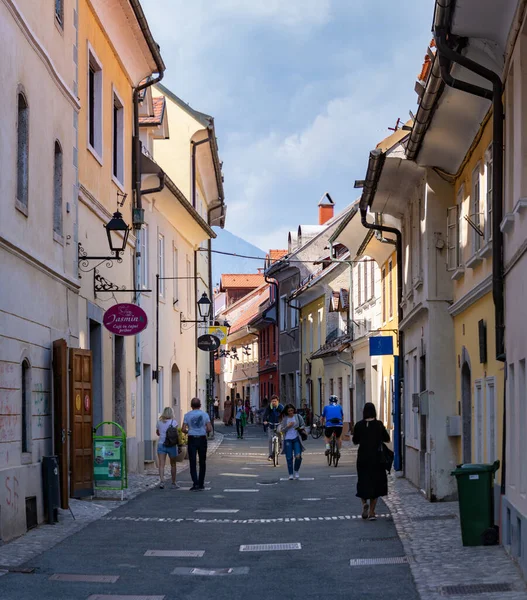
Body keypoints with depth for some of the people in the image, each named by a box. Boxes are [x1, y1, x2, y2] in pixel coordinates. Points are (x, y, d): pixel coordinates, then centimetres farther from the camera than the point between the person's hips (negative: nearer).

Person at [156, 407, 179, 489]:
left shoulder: (159, 422, 7)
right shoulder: (173, 422, -4)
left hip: (161, 444, 2)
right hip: (171, 445, -2)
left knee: (161, 464, -5)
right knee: (173, 464, 14)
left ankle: (162, 480, -25)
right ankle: (173, 483, 21)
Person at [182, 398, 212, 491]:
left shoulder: (187, 415, -3)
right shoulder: (205, 414, -1)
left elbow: (183, 429, -7)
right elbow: (209, 429, -6)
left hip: (192, 439, -1)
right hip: (202, 439, 1)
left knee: (193, 462, 0)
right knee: (202, 462, 13)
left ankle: (196, 483, -12)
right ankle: (201, 484, 16)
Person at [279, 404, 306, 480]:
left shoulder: (297, 416, 4)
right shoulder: (284, 419, 5)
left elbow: (303, 425, 10)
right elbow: (282, 430, 4)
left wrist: (301, 428, -11)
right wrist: (288, 426, -13)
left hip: (296, 439, 0)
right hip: (288, 439, 0)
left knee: (298, 456, -11)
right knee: (289, 458, 0)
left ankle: (296, 471, 12)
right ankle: (291, 474, 11)